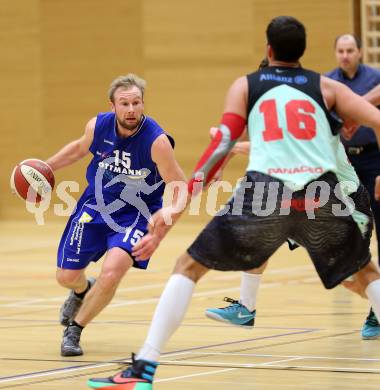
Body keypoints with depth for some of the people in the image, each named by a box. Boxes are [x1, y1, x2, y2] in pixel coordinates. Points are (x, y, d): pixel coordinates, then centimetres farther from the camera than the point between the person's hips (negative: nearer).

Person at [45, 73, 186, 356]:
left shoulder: (157, 141, -28)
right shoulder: (98, 126, -14)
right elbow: (80, 148, 12)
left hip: (135, 215, -4)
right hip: (95, 207, 4)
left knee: (112, 273, -26)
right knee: (66, 276, 9)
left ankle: (74, 329, -1)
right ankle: (83, 291, 51)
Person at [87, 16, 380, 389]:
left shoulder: (245, 86, 20)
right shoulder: (326, 87, 23)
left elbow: (222, 144, 6)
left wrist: (179, 205, 1)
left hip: (264, 194, -1)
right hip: (322, 197, 1)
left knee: (189, 267, 14)